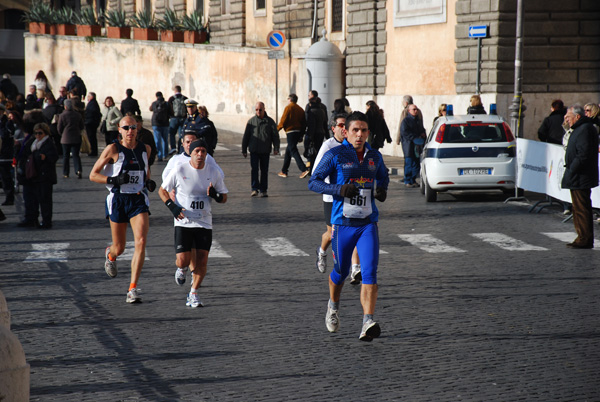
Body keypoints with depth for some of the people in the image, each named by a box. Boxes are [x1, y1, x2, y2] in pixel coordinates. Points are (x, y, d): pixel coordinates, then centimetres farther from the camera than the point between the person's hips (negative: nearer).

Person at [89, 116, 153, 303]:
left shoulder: (145, 148, 6)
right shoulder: (113, 150, -6)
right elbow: (93, 175, -4)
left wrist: (149, 181, 7)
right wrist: (114, 180, -19)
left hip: (138, 199, 2)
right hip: (118, 200, -2)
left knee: (141, 241, -17)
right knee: (119, 248, 8)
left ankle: (133, 289, -14)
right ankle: (110, 254, 49)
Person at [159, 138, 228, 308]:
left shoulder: (214, 172, 2)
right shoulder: (179, 170, -5)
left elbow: (224, 198, 11)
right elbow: (162, 190, 6)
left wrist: (215, 195, -13)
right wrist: (172, 206, -10)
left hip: (204, 223, 2)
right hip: (183, 222, -2)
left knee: (202, 261, -7)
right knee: (183, 260, -8)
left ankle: (193, 294, 10)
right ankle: (182, 269, 30)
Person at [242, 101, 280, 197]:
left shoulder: (270, 121, 6)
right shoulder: (251, 121, 6)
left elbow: (275, 136, 4)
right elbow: (246, 136, 10)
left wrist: (276, 148, -6)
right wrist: (244, 150, 8)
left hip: (265, 151, 0)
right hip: (254, 150, 0)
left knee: (264, 170, 5)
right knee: (254, 169, -10)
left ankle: (263, 190, 12)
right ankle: (255, 189, -9)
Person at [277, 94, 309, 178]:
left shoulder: (288, 108, -6)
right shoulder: (300, 109, 14)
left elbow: (283, 120, -10)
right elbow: (304, 123, 14)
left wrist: (277, 129, 4)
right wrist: (301, 135, 19)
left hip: (290, 132, -8)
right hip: (298, 132, 8)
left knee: (293, 151, -10)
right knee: (288, 151, 17)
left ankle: (304, 169, -24)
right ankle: (284, 171, 22)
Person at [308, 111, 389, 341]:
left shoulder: (375, 156, 8)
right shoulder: (335, 155, -4)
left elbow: (383, 177, 28)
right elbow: (313, 182, -4)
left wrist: (382, 190, 5)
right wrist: (340, 189, -19)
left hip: (368, 223, 2)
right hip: (343, 224, -2)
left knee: (369, 272, -15)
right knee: (341, 271, 12)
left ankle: (368, 323, -23)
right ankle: (333, 307, 44)